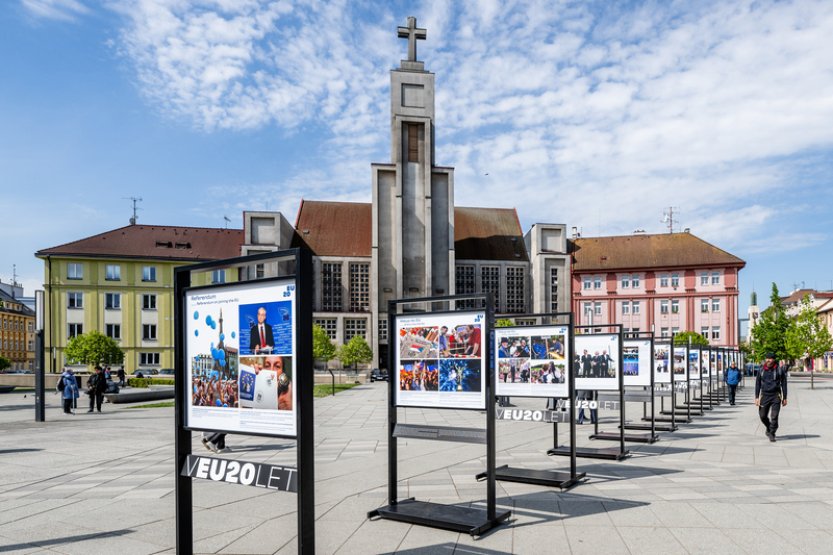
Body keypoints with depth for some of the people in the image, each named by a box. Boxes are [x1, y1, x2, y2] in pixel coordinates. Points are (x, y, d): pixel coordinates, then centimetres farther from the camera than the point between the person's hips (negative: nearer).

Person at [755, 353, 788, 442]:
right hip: (764, 395, 2)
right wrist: (757, 397, -1)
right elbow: (757, 384, 6)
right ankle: (769, 428, 35)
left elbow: (784, 384, 5)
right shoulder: (761, 370, 3)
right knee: (763, 416, 8)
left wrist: (784, 398, 2)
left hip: (776, 396, -2)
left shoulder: (779, 370, 0)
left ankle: (772, 434, 3)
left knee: (774, 417, -9)